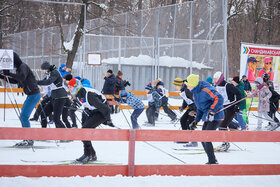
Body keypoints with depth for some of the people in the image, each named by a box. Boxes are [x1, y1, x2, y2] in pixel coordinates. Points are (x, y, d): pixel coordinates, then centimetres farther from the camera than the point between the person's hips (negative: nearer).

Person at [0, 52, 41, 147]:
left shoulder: (23, 66, -15)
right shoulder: (19, 68, 14)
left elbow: (22, 77, -34)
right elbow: (15, 81, 21)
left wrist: (9, 74, -32)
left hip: (34, 95, -10)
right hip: (31, 95, 10)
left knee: (24, 116, -11)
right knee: (22, 117, 12)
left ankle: (29, 140, -8)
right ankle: (27, 139, 17)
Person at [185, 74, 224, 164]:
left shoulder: (205, 90, -21)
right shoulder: (196, 92, 10)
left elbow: (219, 98, -29)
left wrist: (212, 111, -35)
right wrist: (197, 120, 19)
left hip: (215, 116, -10)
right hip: (207, 117, 10)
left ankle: (212, 161, -7)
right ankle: (212, 160, 20)